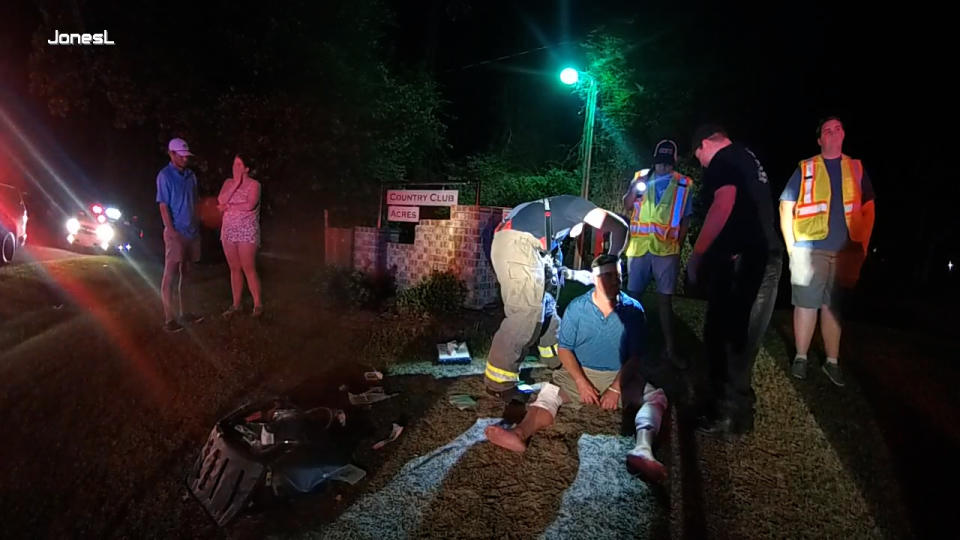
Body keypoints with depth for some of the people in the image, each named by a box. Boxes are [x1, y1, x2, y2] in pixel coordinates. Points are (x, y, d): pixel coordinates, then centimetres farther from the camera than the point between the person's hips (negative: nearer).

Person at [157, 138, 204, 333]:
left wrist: (196, 227, 12)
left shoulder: (190, 175, 12)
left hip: (191, 232, 7)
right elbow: (163, 205, -11)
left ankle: (183, 313, 23)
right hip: (176, 233, -7)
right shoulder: (165, 175, -7)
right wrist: (171, 230, -17)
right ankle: (169, 319, 0)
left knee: (185, 275, 14)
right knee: (170, 276, -3)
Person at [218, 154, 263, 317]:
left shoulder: (254, 184, -5)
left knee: (249, 269, -6)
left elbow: (250, 205, -19)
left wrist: (229, 206, -8)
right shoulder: (228, 182, 11)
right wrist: (235, 184, -11)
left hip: (246, 232, -5)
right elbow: (220, 201, -4)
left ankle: (258, 304, 3)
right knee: (234, 269, 9)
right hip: (228, 231, 5)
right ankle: (236, 304, 16)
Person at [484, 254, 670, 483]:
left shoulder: (633, 310, -4)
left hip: (620, 377, 0)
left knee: (655, 396, -26)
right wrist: (581, 383, -16)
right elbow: (565, 348, -2)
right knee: (549, 392, -26)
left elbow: (636, 357, -4)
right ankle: (520, 434, -55)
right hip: (580, 373, 0)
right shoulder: (577, 307, -2)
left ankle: (642, 450, -53)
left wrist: (616, 389, -15)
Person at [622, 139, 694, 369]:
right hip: (639, 246, 1)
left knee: (665, 298, 2)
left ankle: (669, 349, 7)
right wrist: (634, 188, -17)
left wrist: (679, 245, 2)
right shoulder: (641, 177, 9)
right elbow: (627, 206, 1)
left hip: (666, 248, -1)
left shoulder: (683, 184, 6)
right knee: (632, 294, 4)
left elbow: (685, 219, 8)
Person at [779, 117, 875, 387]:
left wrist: (863, 246, 6)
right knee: (806, 304, -1)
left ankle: (832, 361, 16)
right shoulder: (805, 169, 4)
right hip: (809, 249, -3)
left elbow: (868, 210, 14)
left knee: (834, 306, 9)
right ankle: (801, 357, 10)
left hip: (846, 251, 3)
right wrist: (791, 246, -5)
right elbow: (786, 207, 1)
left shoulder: (857, 168, 13)